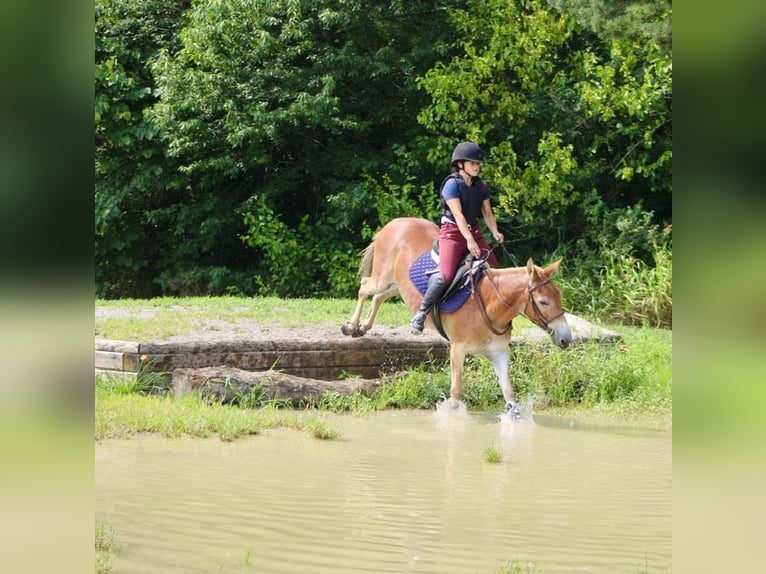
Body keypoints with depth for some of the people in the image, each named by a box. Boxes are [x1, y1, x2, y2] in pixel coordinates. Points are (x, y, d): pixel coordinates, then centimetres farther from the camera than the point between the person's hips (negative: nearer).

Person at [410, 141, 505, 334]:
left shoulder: (480, 186, 11)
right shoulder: (452, 184, -10)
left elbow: (487, 213, 9)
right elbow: (458, 214, -19)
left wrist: (495, 232, -11)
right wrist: (469, 240, -28)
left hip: (474, 231, 7)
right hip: (452, 232, -7)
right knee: (446, 276, -24)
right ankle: (421, 314, -12)